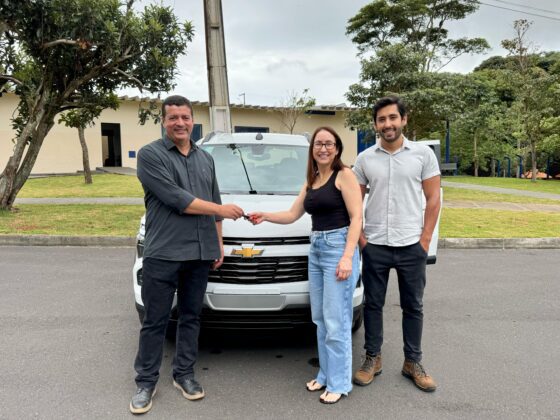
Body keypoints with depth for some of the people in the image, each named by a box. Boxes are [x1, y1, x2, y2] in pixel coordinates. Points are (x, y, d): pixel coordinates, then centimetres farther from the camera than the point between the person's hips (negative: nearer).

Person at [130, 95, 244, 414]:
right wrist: (222, 209, -10)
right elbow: (175, 199, -16)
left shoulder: (206, 158, 15)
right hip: (162, 254, -5)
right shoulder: (151, 155, -5)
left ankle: (184, 374, 27)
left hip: (200, 254, 5)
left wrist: (219, 243, 14)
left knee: (191, 317, 13)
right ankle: (146, 382, 20)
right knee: (155, 321, 5)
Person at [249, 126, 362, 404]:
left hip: (339, 248, -8)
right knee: (319, 319, 13)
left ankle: (339, 383, 12)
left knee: (336, 321, -2)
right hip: (316, 249, 8)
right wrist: (264, 217, 4)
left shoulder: (344, 174, -6)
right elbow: (293, 215, 19)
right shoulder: (311, 181, 16)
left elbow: (356, 218, -12)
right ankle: (325, 375, 27)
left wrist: (348, 257, -20)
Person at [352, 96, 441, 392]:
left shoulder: (423, 154, 0)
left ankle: (413, 362, 26)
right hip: (374, 246, 1)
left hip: (411, 246, 0)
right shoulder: (364, 158, 3)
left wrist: (425, 238, -5)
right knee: (373, 304, 10)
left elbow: (433, 199, 0)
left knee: (413, 307, 11)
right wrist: (359, 236, -1)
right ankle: (372, 359, 26)